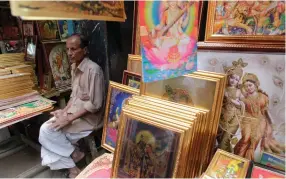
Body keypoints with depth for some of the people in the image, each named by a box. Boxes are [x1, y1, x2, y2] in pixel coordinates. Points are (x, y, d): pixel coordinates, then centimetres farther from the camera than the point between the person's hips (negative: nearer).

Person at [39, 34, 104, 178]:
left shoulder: (93, 70, -23)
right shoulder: (74, 67, 6)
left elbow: (95, 104, -23)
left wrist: (69, 118, -22)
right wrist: (64, 111, 0)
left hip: (88, 117, -9)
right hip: (74, 111, 9)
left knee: (48, 130, -16)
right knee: (45, 131, -3)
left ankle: (75, 154, 7)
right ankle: (71, 167, 9)